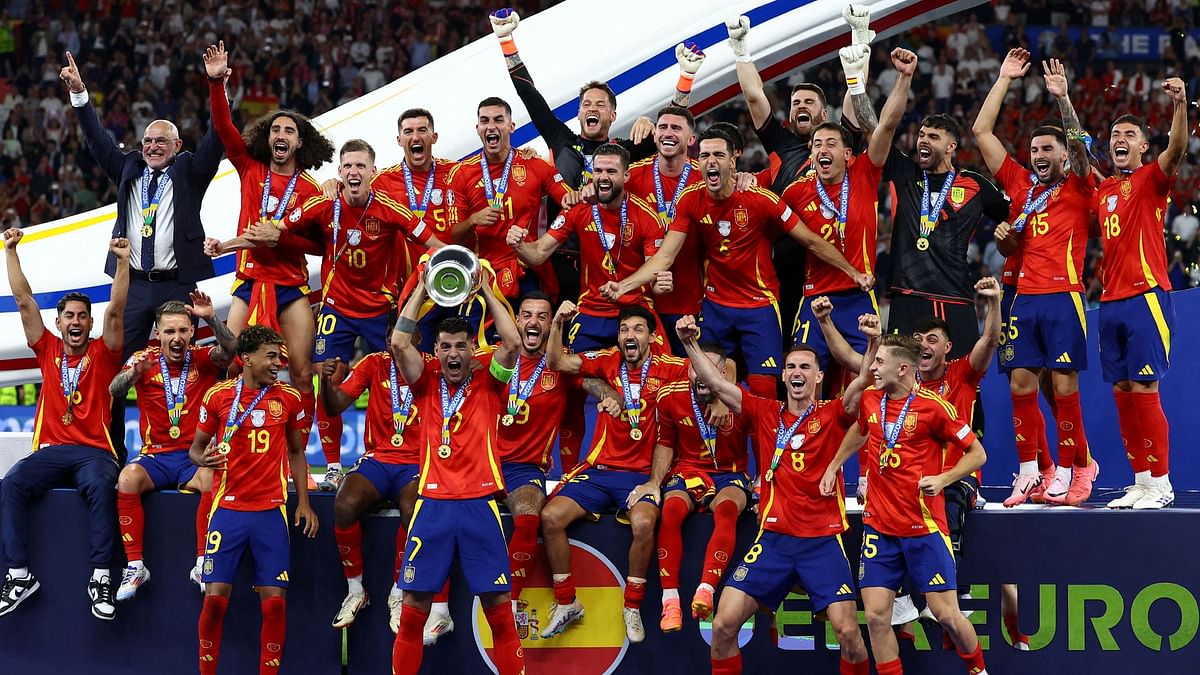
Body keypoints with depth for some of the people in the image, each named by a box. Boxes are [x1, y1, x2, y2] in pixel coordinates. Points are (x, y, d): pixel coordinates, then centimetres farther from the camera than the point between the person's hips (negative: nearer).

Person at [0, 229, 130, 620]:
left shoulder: (103, 354, 10)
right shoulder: (48, 350, 16)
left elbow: (115, 310, 0)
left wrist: (122, 263, -10)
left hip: (94, 452, -2)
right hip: (50, 451, 2)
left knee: (101, 485, -35)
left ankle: (101, 578, -37)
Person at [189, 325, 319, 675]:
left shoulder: (289, 398, 4)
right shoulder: (218, 395, 0)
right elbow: (196, 447, 10)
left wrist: (303, 502, 7)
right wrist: (203, 458, -14)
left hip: (271, 511, 1)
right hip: (228, 508, -1)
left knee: (274, 601, -4)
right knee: (215, 597, -5)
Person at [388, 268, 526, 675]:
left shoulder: (487, 383, 8)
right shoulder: (427, 383, 10)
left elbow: (512, 343, -7)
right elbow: (399, 343, -4)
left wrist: (486, 291, -2)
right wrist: (421, 290, 1)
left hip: (479, 502, -1)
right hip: (432, 502, 1)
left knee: (497, 603, -2)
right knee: (415, 603, -1)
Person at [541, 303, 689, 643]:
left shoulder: (668, 368, -1)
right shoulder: (607, 361, 5)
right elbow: (558, 362, -2)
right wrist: (558, 324, -18)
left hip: (641, 473, -3)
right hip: (599, 468, 3)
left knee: (643, 523, -33)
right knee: (550, 517, -18)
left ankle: (633, 608, -13)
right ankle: (566, 603, 0)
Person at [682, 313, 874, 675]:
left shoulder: (832, 415, 2)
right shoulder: (764, 414, 8)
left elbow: (861, 384, -15)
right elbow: (715, 383, 1)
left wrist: (873, 343, -33)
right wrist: (690, 343, -13)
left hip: (823, 540, -2)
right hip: (773, 538, 2)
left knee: (848, 632, -11)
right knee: (723, 625, -7)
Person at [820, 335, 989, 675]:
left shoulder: (934, 406, -12)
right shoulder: (870, 399, 5)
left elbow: (977, 453, -6)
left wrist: (942, 479, -19)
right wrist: (834, 465, 27)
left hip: (924, 526, -5)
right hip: (879, 526, 5)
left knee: (946, 613, -4)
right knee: (876, 615, -4)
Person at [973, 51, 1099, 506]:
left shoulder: (1077, 189, 7)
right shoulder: (1020, 185, 17)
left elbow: (1078, 143, -11)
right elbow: (982, 132, 17)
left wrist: (1062, 97, -18)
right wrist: (1004, 80, 14)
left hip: (1063, 297, -4)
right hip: (1025, 297, 4)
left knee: (1064, 385, -7)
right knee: (1021, 383, -1)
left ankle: (1072, 468, 1)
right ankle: (1028, 473, 3)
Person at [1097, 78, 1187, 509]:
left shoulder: (1151, 178, -1)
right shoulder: (1103, 189, 17)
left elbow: (1177, 149, -20)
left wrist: (1181, 104, -35)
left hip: (1145, 296, -7)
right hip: (1110, 300, 7)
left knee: (1143, 389, -10)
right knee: (1122, 392, 5)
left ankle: (1161, 483, -6)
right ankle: (1140, 482, 10)